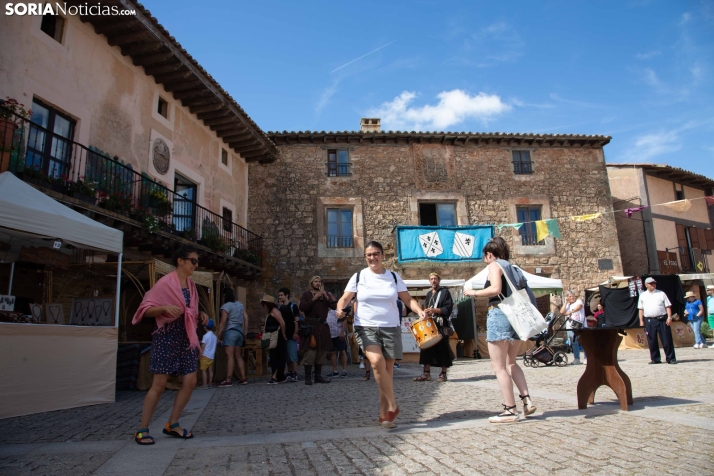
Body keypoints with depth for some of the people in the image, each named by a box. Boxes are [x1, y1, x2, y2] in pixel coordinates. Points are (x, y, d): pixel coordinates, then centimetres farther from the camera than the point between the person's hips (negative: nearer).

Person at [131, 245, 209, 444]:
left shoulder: (191, 284, 11)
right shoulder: (165, 282, -10)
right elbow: (147, 309, -11)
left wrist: (200, 315, 4)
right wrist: (165, 308, -28)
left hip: (185, 337, 7)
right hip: (166, 337, -7)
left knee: (190, 381, 2)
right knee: (159, 384, -4)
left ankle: (172, 424, 17)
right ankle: (142, 430, 10)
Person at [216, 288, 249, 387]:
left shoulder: (226, 306, -6)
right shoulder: (240, 305, 14)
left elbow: (223, 322, -10)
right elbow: (246, 318, 13)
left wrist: (218, 335, -6)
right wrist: (244, 332, 18)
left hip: (231, 331, -7)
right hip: (240, 331, 7)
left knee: (229, 356, -11)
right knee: (238, 356, 11)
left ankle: (228, 380, -15)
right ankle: (243, 378, 10)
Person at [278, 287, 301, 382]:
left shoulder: (293, 306, -4)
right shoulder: (279, 307, 13)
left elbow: (297, 320, -8)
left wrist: (295, 333, -16)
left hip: (291, 335, -6)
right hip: (283, 334, 6)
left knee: (292, 355, -7)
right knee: (286, 356, 10)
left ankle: (295, 374, -5)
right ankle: (289, 373, 17)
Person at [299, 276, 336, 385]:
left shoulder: (326, 294, 18)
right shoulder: (306, 295, 7)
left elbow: (334, 306, 6)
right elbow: (302, 307, -9)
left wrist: (326, 297, -6)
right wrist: (314, 299, -14)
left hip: (323, 326, 5)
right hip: (310, 326, -4)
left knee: (322, 352, 5)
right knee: (310, 352, -11)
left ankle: (318, 376, 13)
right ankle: (308, 377, -5)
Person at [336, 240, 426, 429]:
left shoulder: (393, 277, 6)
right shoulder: (358, 277, 3)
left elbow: (408, 299, 5)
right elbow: (345, 298, 0)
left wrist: (420, 311, -14)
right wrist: (340, 309, -23)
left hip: (390, 328, 2)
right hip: (366, 327, -2)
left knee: (388, 370, 3)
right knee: (377, 362, -24)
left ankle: (384, 414, 17)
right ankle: (392, 407, -8)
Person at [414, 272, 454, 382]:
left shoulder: (445, 292, 2)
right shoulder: (428, 294, 21)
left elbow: (448, 308, -8)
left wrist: (435, 310, -18)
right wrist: (426, 312, 6)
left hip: (441, 324, -6)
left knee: (442, 348, -2)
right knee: (426, 347, 0)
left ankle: (443, 374, 7)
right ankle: (426, 373, 5)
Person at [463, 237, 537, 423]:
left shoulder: (495, 265, -2)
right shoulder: (514, 269, 20)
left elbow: (495, 289, -19)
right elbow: (527, 294, 14)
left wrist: (474, 292, -7)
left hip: (500, 314, -8)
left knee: (499, 366, -1)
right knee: (510, 362, 21)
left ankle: (510, 410, -1)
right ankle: (527, 400, 11)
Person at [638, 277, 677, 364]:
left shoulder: (661, 294, 6)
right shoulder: (642, 296, 11)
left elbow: (668, 306, 3)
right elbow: (641, 309, 11)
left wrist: (669, 317, -8)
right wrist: (641, 321, 5)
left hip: (662, 319, -1)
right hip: (649, 321, 2)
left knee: (667, 340, 0)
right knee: (651, 341, 5)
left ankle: (671, 358, 8)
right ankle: (655, 359, 15)